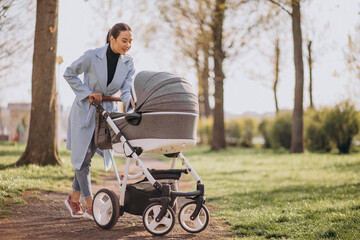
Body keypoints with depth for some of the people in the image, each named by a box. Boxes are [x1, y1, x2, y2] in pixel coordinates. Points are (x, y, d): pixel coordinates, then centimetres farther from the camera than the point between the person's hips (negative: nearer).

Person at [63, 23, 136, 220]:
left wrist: (131, 101, -36)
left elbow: (126, 89, -14)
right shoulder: (92, 56, -18)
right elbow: (69, 74, -8)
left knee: (88, 155, 8)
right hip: (85, 110, -4)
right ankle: (89, 205, 3)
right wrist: (87, 93, -15)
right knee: (82, 156, -3)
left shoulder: (128, 62, -6)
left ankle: (74, 198, 23)